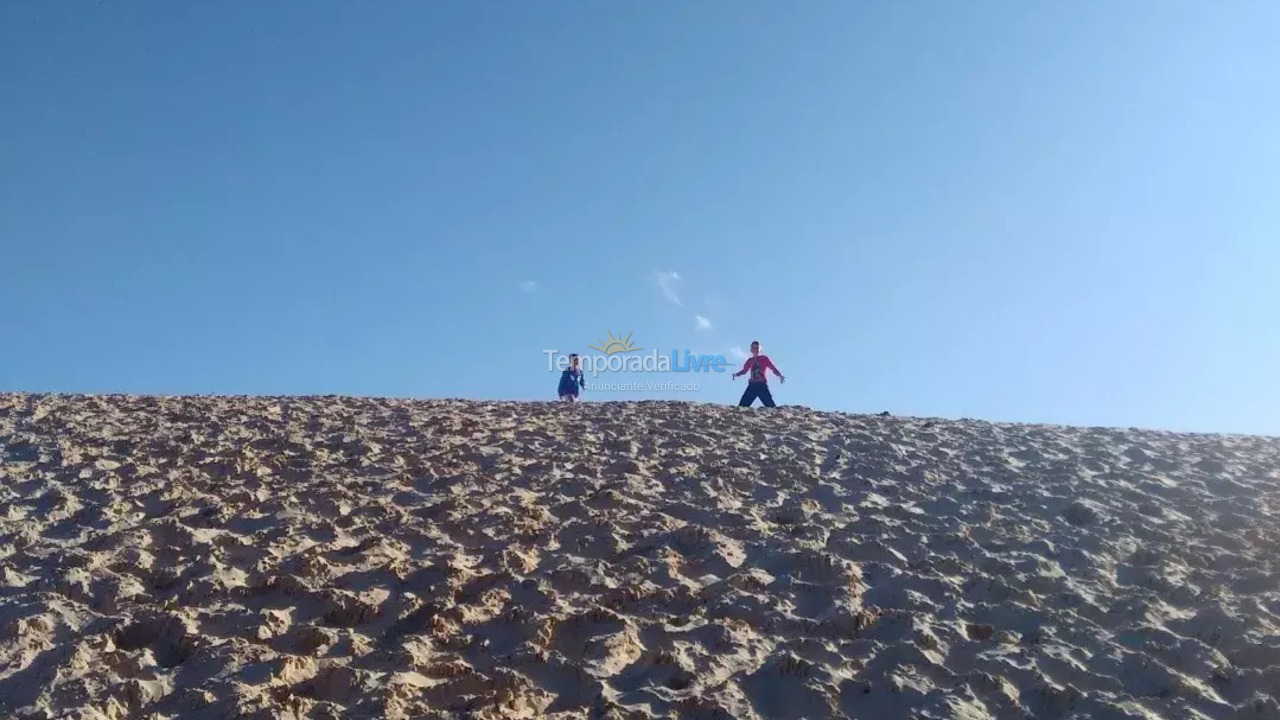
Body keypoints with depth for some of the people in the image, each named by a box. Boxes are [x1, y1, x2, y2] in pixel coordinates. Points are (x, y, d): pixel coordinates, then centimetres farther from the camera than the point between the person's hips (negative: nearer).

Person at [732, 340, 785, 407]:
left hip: (762, 385, -4)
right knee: (742, 405, -4)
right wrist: (736, 374, 13)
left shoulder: (764, 358, 3)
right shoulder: (750, 360, 15)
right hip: (752, 385, 4)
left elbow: (773, 368, -1)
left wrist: (780, 375, -16)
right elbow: (744, 371, 28)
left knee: (770, 405, -13)